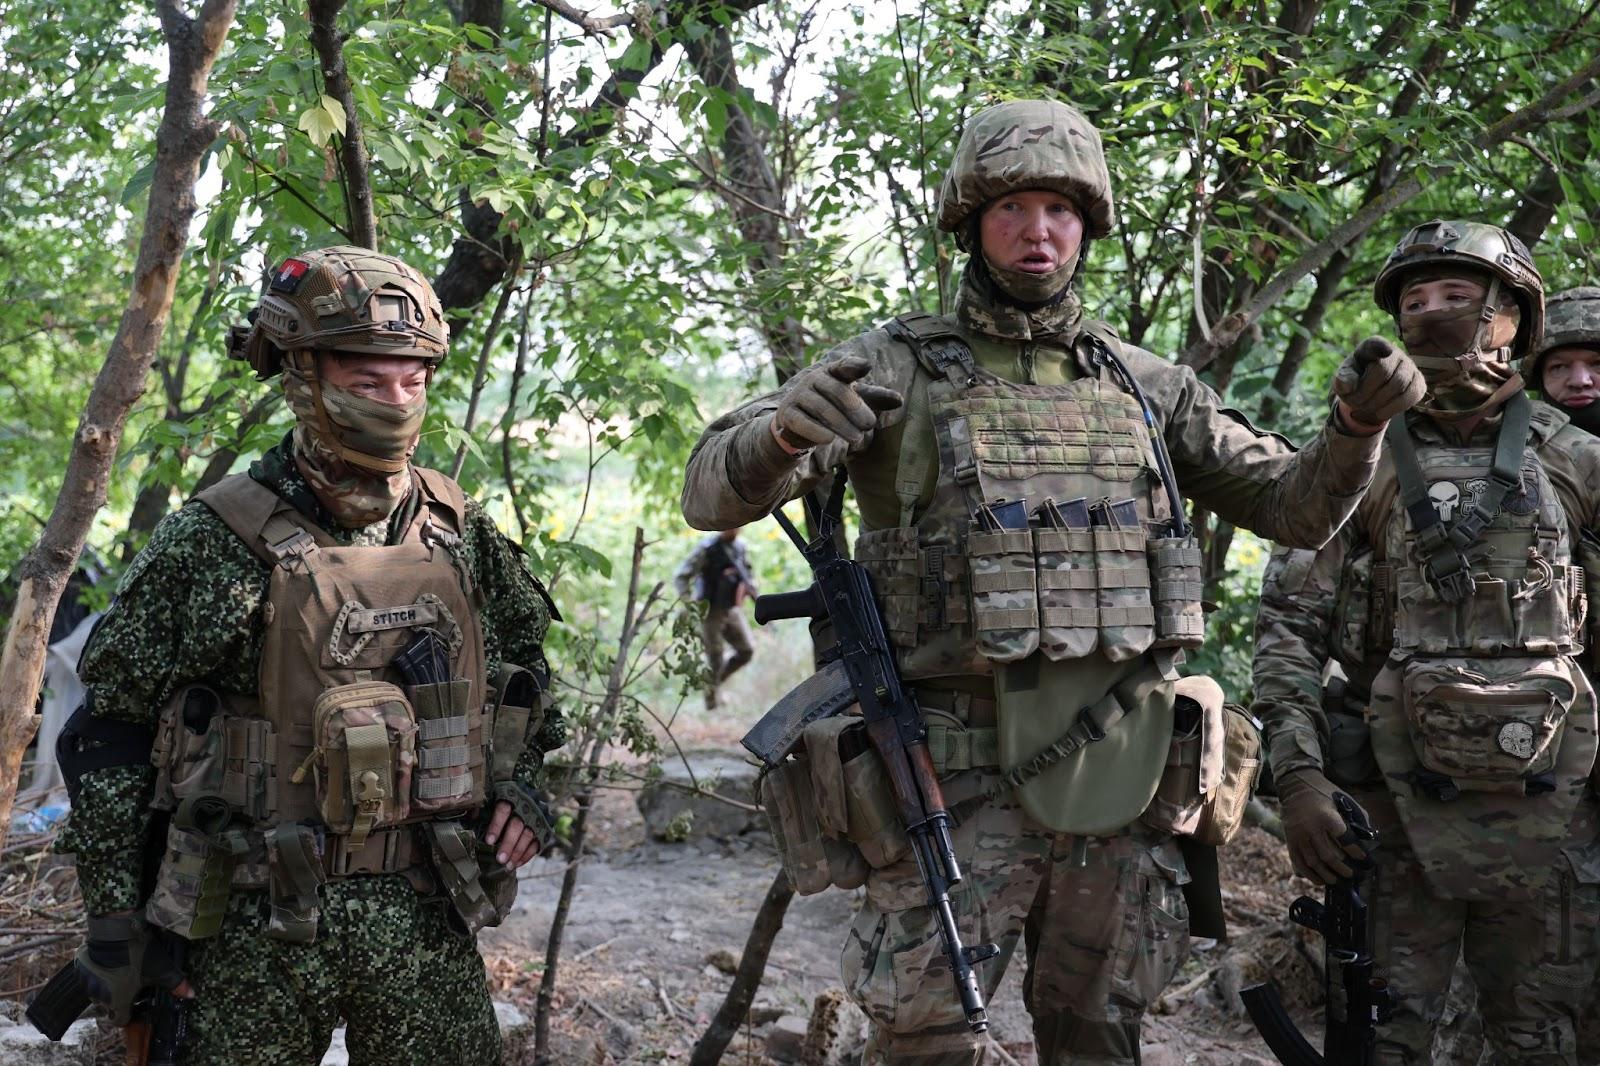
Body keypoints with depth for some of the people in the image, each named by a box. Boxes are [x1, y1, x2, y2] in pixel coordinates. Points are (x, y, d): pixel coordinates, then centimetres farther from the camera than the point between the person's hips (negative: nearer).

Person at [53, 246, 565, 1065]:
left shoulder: (458, 530, 4)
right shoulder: (214, 542, -8)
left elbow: (523, 656, 22)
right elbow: (112, 729, -3)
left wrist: (522, 780, 7)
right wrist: (114, 919, -4)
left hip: (427, 916, 4)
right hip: (260, 927, -3)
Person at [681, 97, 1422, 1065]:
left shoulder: (1147, 384, 11)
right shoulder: (898, 366, 0)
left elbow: (1296, 507, 16)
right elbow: (714, 491, -7)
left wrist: (1359, 422, -5)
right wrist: (784, 434, -30)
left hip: (1121, 766, 3)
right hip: (963, 768, -3)